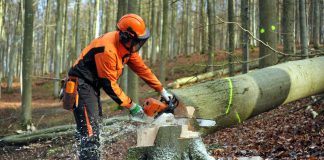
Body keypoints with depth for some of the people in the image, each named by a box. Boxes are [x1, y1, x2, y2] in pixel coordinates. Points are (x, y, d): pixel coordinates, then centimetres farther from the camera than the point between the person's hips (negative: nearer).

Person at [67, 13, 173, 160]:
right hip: (81, 85, -10)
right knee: (90, 133, -16)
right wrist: (131, 105, -14)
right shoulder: (107, 49, -28)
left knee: (94, 130, 14)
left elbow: (142, 69, 8)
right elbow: (110, 85, -21)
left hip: (92, 86, 10)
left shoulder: (126, 45, -1)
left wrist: (162, 91, 8)